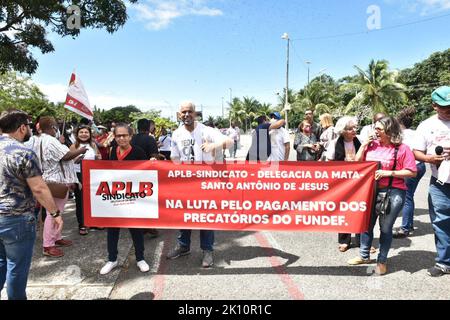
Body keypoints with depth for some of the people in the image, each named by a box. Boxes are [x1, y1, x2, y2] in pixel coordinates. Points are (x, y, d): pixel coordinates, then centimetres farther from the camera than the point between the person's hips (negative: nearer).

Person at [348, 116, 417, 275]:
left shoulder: (402, 149, -8)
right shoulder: (372, 144, 5)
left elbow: (412, 172, -9)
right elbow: (357, 163, 7)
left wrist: (389, 173, -17)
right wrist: (363, 145, -3)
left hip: (392, 192, -5)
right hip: (370, 190, 5)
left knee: (385, 228, 6)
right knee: (367, 224, 14)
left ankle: (382, 260, 23)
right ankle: (364, 255, 31)